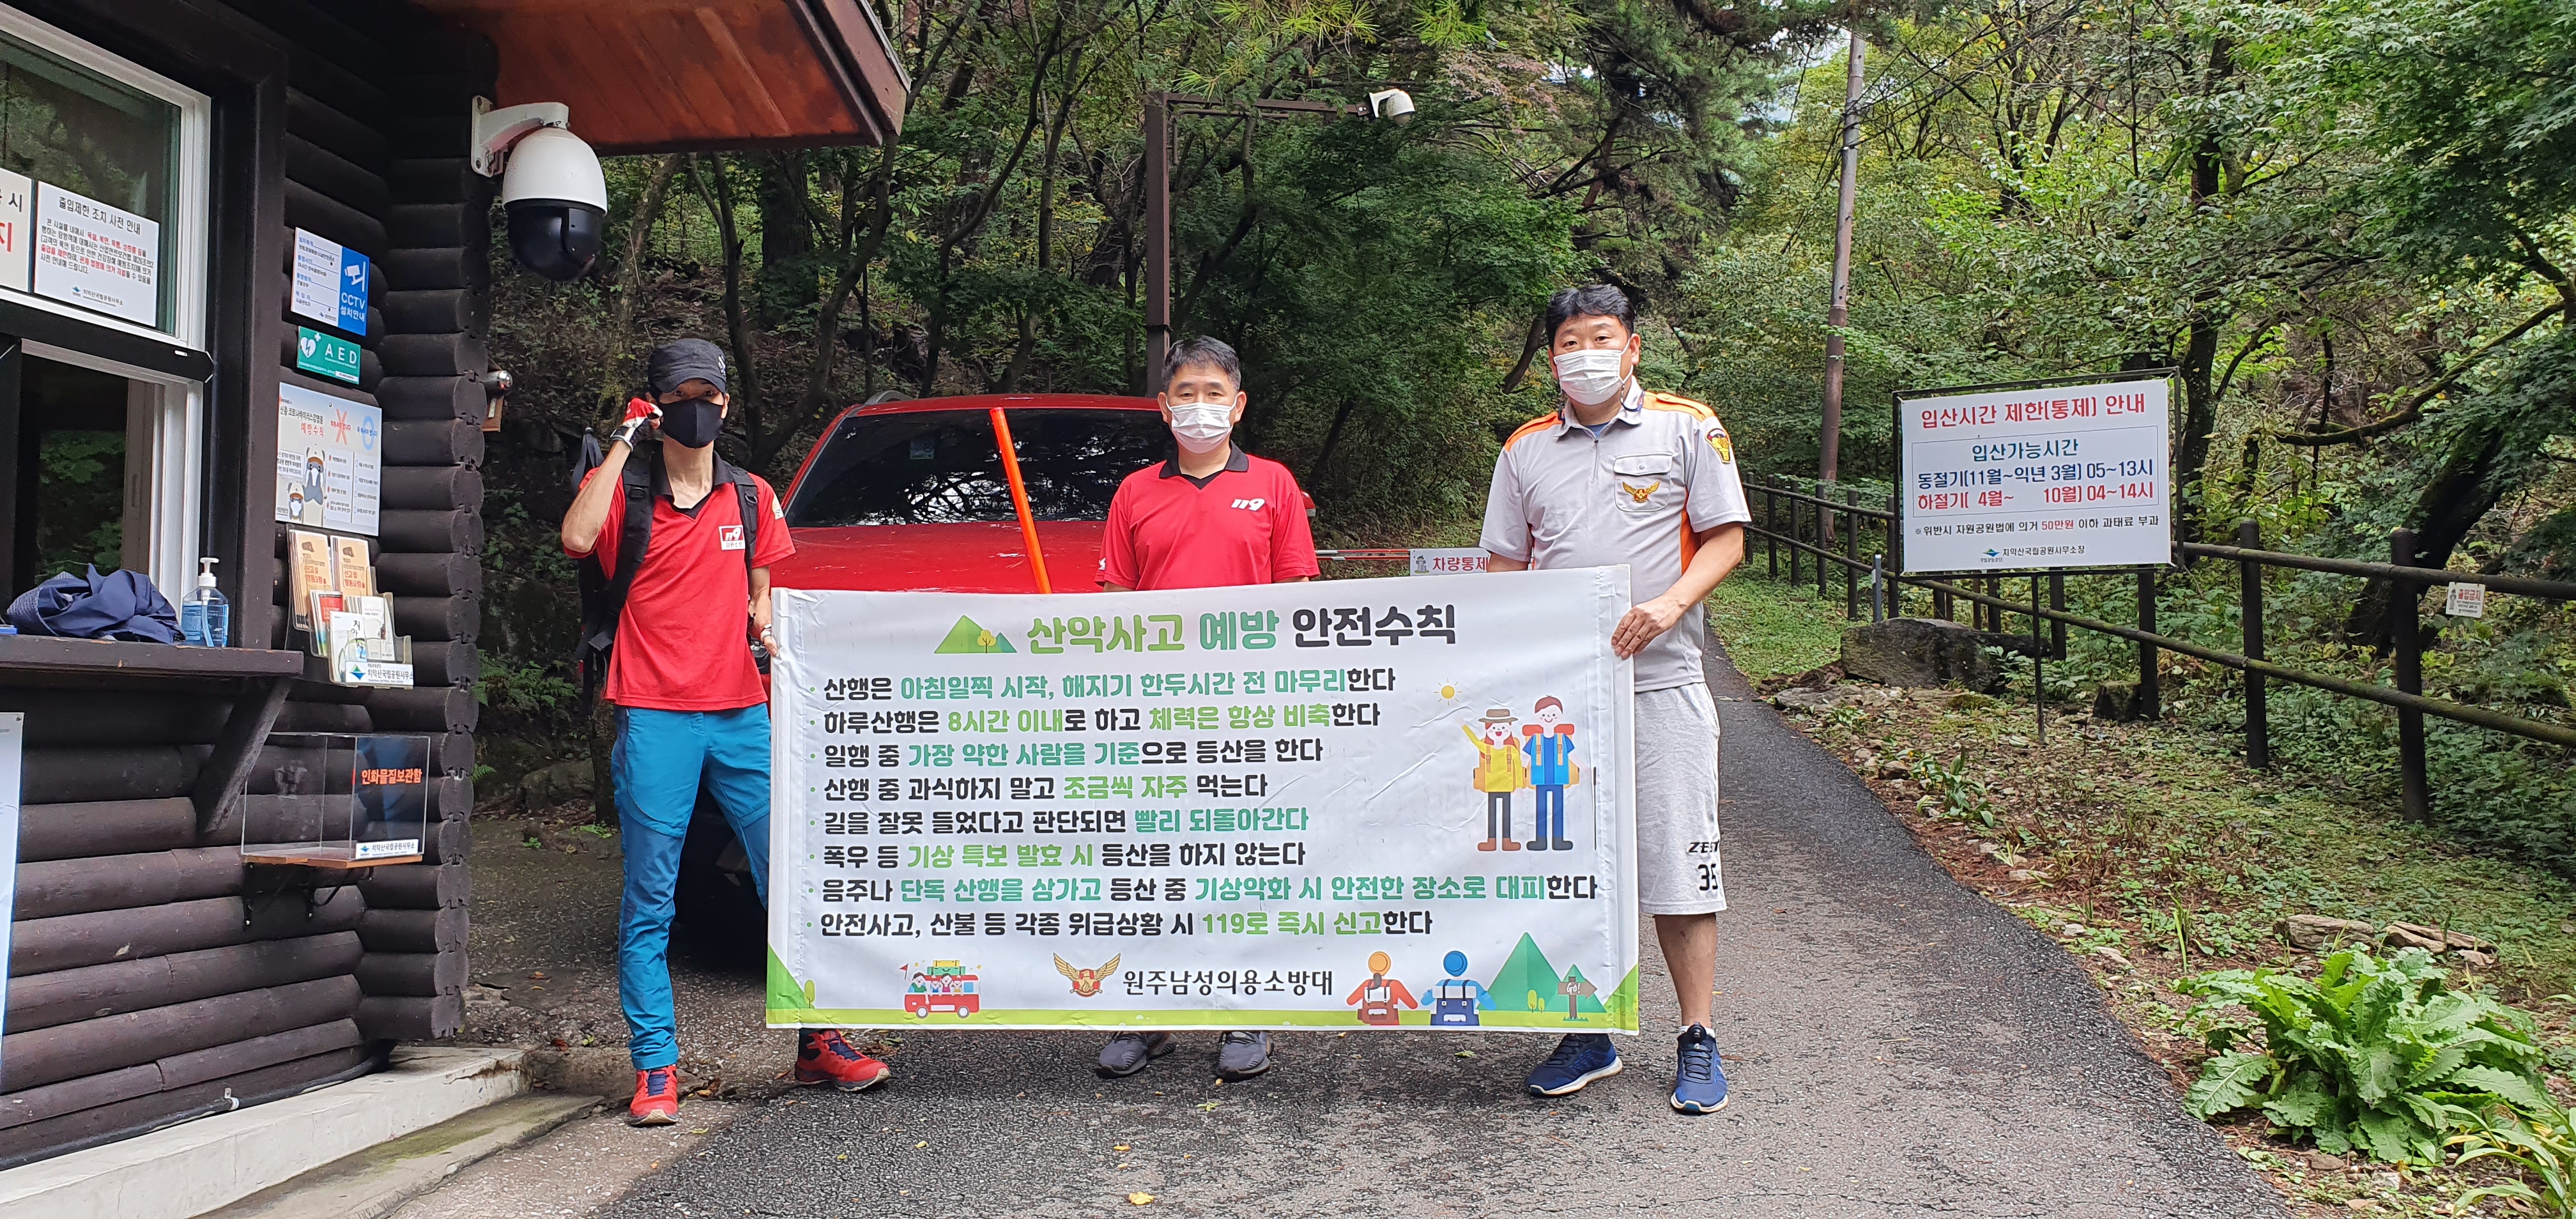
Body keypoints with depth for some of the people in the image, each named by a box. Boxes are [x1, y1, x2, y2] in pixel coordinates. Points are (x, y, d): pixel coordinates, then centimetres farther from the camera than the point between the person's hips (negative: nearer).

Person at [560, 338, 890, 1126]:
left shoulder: (753, 498, 14)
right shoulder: (624, 492, 3)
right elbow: (577, 538, -18)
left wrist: (770, 629, -1)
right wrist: (623, 442, -11)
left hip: (741, 713, 3)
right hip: (653, 717, -3)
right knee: (649, 901, 0)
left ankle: (817, 1044, 12)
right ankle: (656, 1067, 8)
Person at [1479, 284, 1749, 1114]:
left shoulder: (1687, 429, 4)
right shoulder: (1525, 450, 13)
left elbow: (1725, 538, 2)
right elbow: (1504, 568, 16)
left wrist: (1670, 603, -15)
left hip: (1660, 682, -3)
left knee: (1677, 860, -1)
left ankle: (1697, 1041, 11)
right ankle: (1589, 1035, 19)